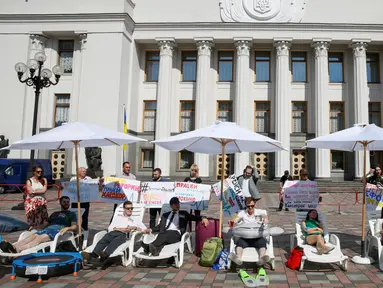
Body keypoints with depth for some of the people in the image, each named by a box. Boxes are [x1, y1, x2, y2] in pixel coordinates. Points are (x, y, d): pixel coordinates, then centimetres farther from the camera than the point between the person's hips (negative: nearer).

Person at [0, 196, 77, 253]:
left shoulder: (71, 214, 20)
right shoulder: (55, 214, 36)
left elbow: (74, 226, 5)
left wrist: (67, 228, -17)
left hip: (59, 229, -5)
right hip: (48, 228, 5)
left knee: (40, 238, -33)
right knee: (33, 236, -27)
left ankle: (18, 250, -57)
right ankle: (13, 247, -52)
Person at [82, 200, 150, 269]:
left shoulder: (136, 220, 31)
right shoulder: (117, 217, 34)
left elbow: (146, 230, 20)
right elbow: (110, 228, 17)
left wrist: (135, 227, 3)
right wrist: (121, 229, 1)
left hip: (124, 235, -2)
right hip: (113, 232, 2)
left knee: (115, 241, -37)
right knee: (103, 240, -32)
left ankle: (104, 256, -60)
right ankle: (93, 256, -54)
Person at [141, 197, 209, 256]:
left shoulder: (183, 214, 24)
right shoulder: (165, 215, 30)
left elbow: (194, 217, 12)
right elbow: (160, 226, 24)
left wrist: (202, 218, -8)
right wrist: (151, 230, 6)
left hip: (176, 233, -3)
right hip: (165, 233, 3)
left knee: (167, 234, -37)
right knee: (161, 236, -35)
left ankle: (150, 246, -59)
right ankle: (155, 249, -62)